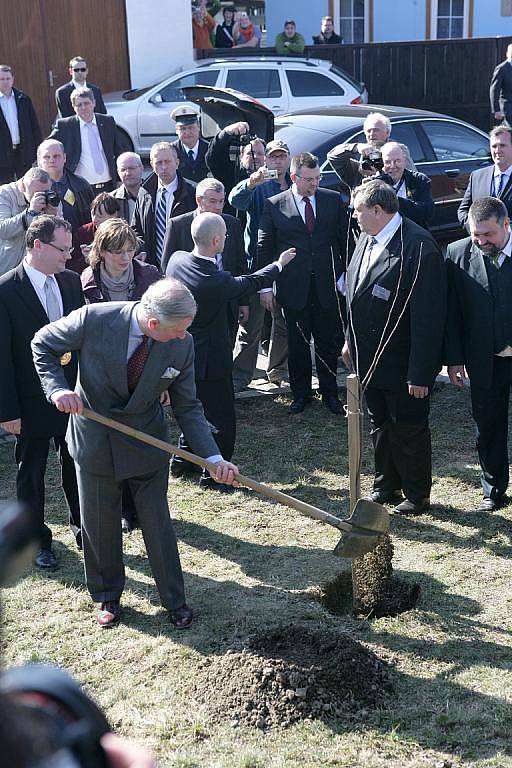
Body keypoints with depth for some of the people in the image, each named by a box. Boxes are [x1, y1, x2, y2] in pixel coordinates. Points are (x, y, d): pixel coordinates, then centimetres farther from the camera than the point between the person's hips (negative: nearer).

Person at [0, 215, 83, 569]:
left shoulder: (72, 281, 0)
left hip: (73, 394, 4)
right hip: (32, 401, -4)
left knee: (76, 465, 18)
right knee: (31, 473, 13)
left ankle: (83, 528, 37)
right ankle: (38, 540, 30)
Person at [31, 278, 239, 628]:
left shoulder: (182, 344, -17)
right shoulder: (94, 319, -25)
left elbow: (187, 407, -8)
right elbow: (42, 344, -7)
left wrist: (214, 458, -18)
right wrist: (58, 389, -24)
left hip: (147, 441, 1)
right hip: (95, 438, 0)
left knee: (158, 521, 8)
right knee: (100, 523, 14)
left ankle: (175, 600, 28)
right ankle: (108, 596, 37)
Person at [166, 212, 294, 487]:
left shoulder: (177, 259, -9)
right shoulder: (216, 281, -29)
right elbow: (251, 283, -10)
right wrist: (279, 263, 7)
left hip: (182, 352, 8)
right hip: (210, 359, -8)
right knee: (222, 421, 8)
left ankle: (182, 459, 38)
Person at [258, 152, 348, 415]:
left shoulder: (333, 200, 3)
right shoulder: (274, 205, -2)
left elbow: (345, 239, 8)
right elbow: (264, 248, 0)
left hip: (328, 285, 1)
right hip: (293, 287, -1)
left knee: (328, 343, 9)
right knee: (297, 344, 9)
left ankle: (329, 392, 23)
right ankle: (300, 393, 23)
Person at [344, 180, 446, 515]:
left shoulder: (419, 247, -22)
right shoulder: (367, 239, 5)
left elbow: (428, 317, -23)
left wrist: (421, 373, -23)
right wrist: (351, 340, 17)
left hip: (403, 365, -8)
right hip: (369, 359, 8)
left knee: (409, 430, 7)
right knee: (380, 425, 21)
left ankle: (417, 495, 26)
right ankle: (386, 487, 37)